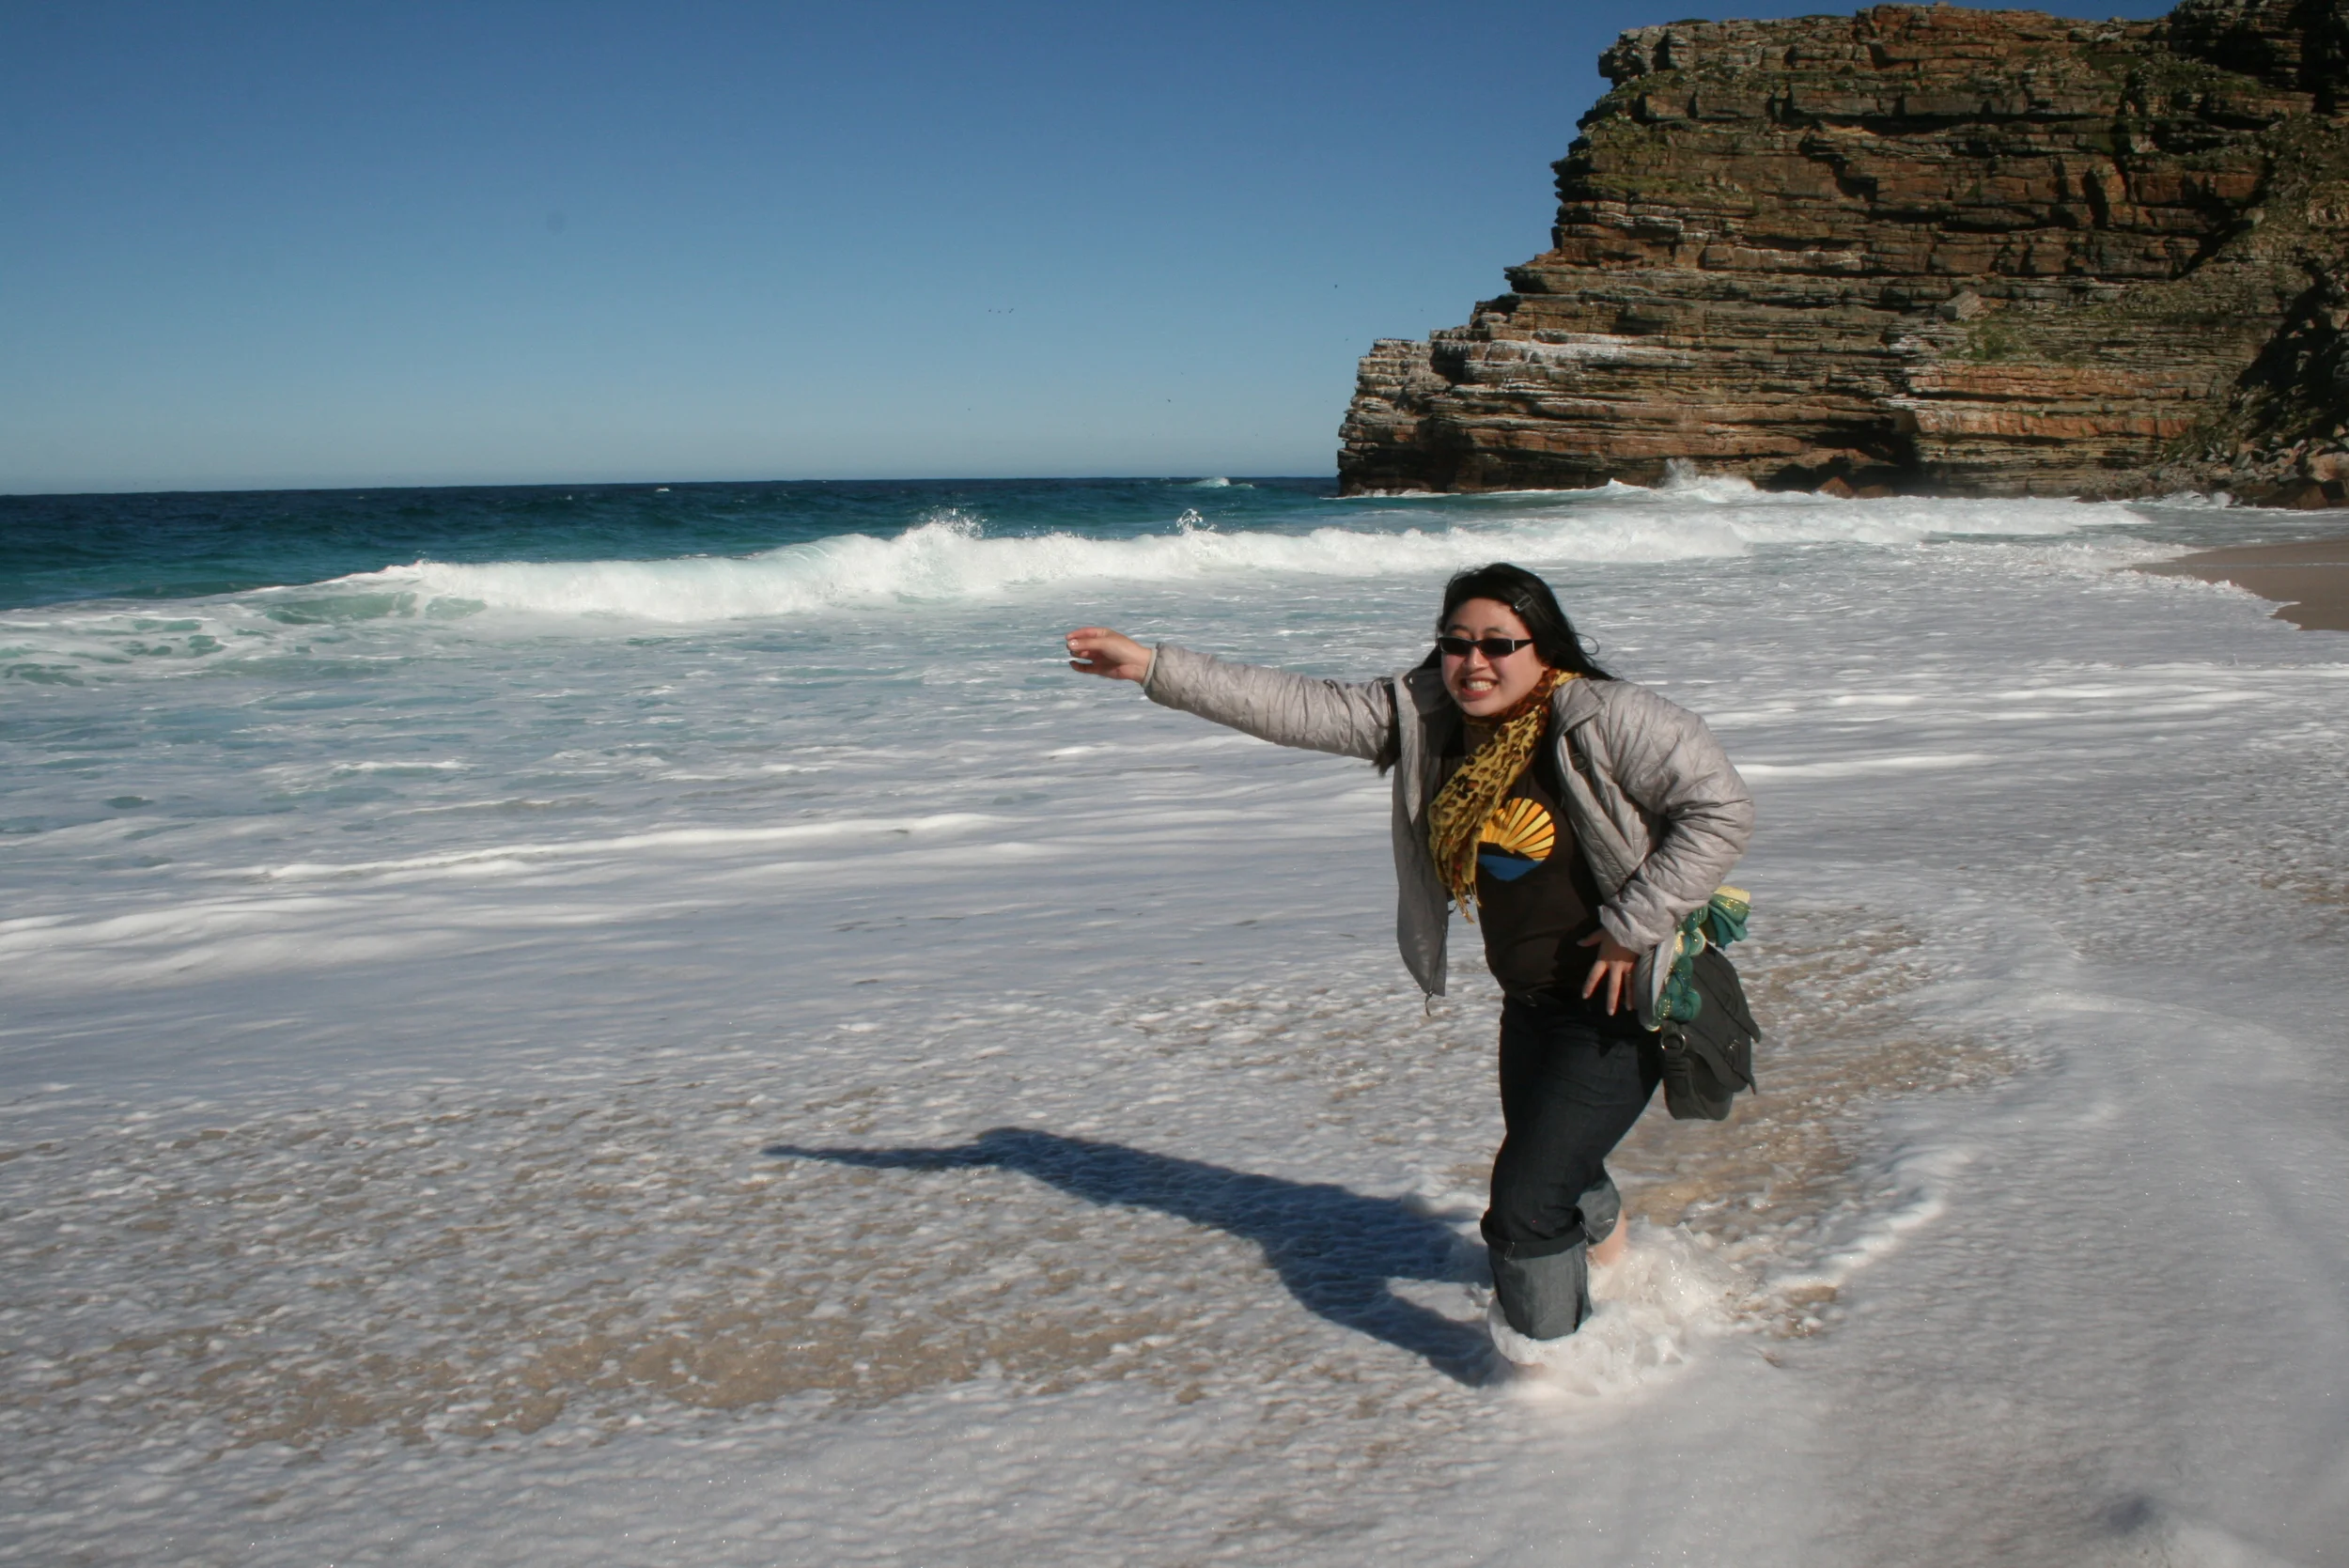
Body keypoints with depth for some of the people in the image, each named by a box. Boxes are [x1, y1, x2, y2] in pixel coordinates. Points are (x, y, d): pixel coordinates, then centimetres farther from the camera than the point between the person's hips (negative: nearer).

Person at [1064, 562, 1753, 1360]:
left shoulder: (1607, 720, -20)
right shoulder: (1422, 717, -3)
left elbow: (1721, 808, -19)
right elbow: (1299, 707, -6)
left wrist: (1632, 926, -22)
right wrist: (1154, 667, -12)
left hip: (1622, 995, -7)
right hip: (1531, 1002, 7)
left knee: (1528, 1196, -10)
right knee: (1557, 1165, 27)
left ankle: (1544, 1357, 12)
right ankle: (1612, 1266, 57)